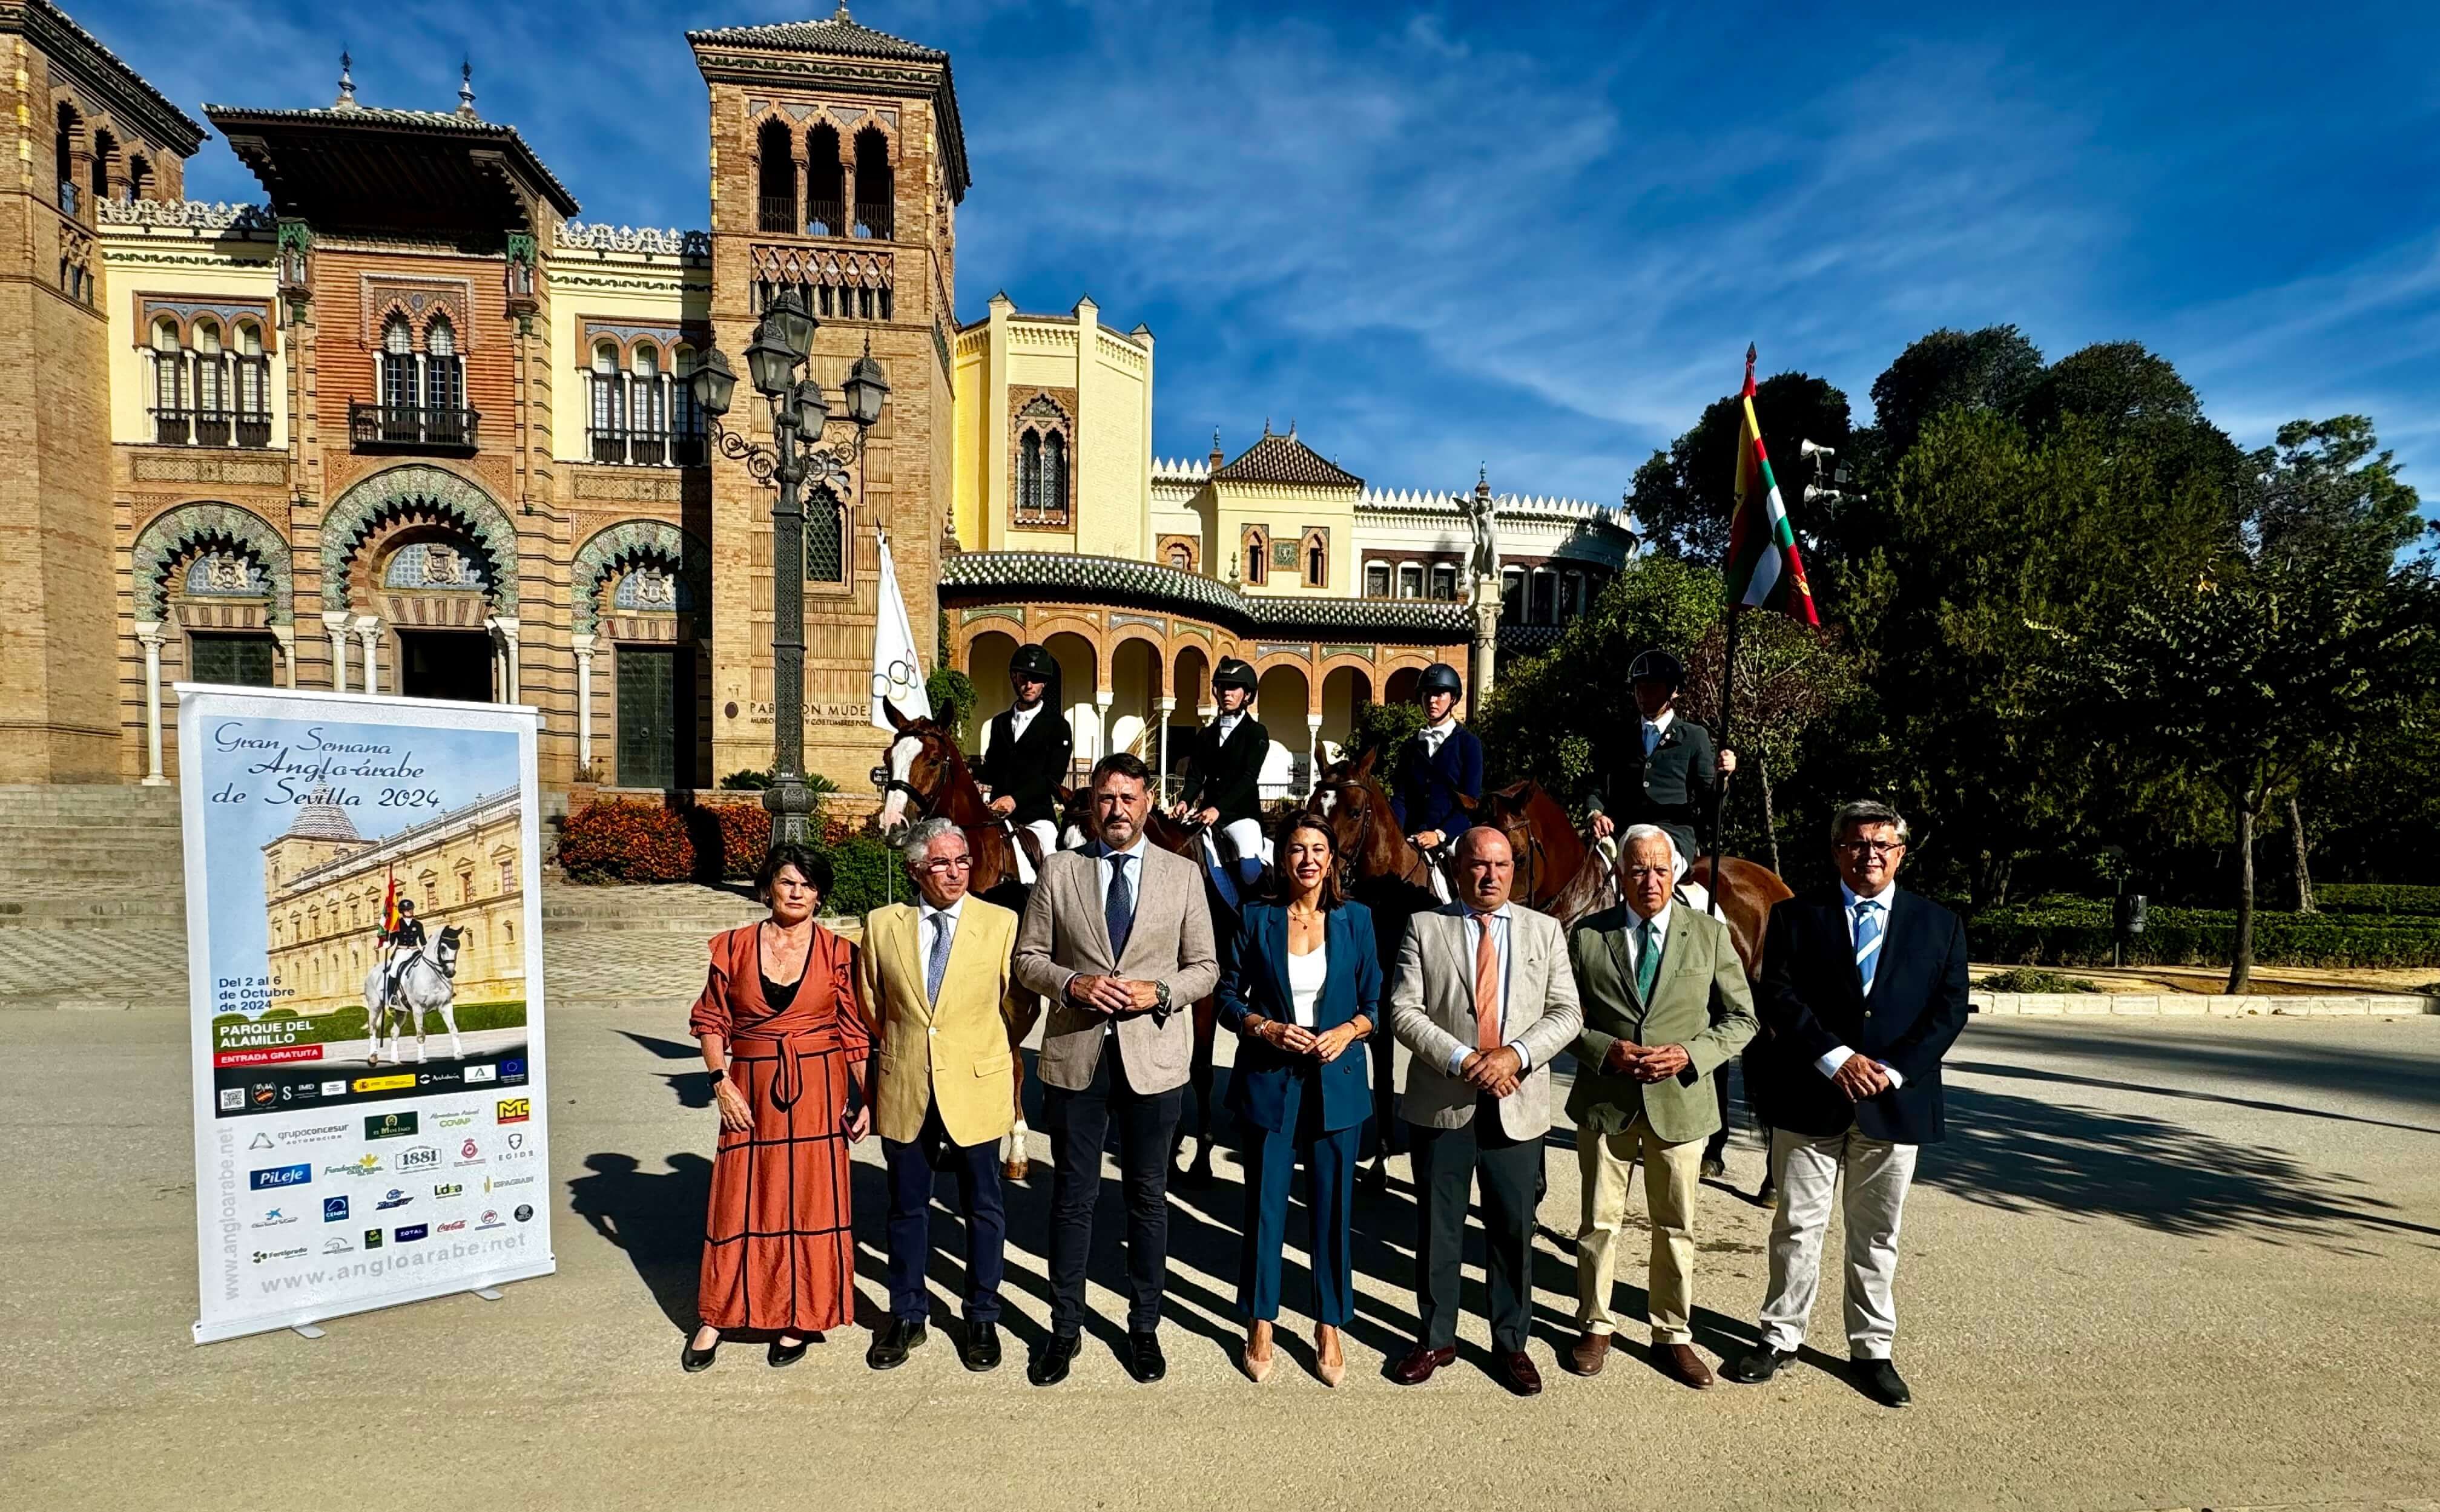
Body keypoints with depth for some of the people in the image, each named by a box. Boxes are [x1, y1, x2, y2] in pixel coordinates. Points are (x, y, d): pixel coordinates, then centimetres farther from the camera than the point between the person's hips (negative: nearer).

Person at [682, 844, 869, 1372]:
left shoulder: (838, 952, -2)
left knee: (810, 1199, 6)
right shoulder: (734, 947, 1)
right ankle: (718, 1316, 29)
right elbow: (711, 1020, 7)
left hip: (817, 1092, -1)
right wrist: (720, 1081, -5)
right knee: (740, 1200, 9)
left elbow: (855, 1031, 0)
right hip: (750, 1092, 1)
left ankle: (798, 1318, 24)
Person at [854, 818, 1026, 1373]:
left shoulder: (1001, 923, -7)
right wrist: (898, 1053, 10)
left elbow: (1016, 1009, 0)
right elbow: (871, 1009, 10)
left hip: (976, 1089, -1)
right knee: (907, 1208, 16)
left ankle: (982, 1318, 32)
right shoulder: (882, 924, -1)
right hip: (904, 1092, 2)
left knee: (983, 1207, 12)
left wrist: (988, 1058, 2)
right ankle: (906, 1317, 36)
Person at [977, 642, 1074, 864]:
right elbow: (991, 771, 19)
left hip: (1037, 817, -4)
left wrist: (1016, 799, -21)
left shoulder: (1057, 725, 0)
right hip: (1000, 817, 4)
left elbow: (1053, 778, -9)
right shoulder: (1000, 722, 17)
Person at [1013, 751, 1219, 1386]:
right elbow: (1028, 958, 3)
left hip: (1153, 1055, 0)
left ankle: (1144, 1327, 33)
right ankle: (1065, 1327, 31)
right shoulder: (1058, 871, 1)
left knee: (1148, 1198, 14)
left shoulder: (1183, 874, 1)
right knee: (1072, 1196, 12)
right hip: (1075, 1054, 0)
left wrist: (1160, 992, -15)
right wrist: (1073, 984, -15)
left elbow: (1205, 967, 3)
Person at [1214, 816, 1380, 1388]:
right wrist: (1267, 1028, -14)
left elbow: (1374, 1002, 5)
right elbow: (1228, 997, 2)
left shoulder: (1356, 919, 1)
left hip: (1337, 1082, 1)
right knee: (1265, 1204, 9)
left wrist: (1347, 1031, -13)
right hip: (1268, 1080, 0)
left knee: (1332, 1207, 8)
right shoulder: (1257, 919, -1)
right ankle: (1260, 1325, 28)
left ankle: (1329, 1329, 27)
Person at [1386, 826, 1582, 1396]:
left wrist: (1516, 1054, -17)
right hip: (1442, 1104, -1)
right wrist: (1462, 1060, -17)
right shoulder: (1425, 927, -1)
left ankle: (1511, 1344, 32)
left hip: (1517, 1106, 1)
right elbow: (1403, 1011, -7)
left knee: (1514, 1230, 12)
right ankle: (1436, 1338, 31)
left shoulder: (1545, 930, 4)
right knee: (1438, 1227, 13)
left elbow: (1567, 1013, -1)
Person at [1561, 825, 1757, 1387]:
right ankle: (1595, 1326, 31)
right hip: (1605, 1100, 0)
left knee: (1676, 1229, 15)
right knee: (1599, 1223, 12)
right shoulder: (1586, 935, -4)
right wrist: (1608, 1052, -17)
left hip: (1679, 1099, 1)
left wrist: (1691, 1055, -14)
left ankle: (1673, 1335, 33)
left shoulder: (1710, 934, -2)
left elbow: (1741, 1019, 2)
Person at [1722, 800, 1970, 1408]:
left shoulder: (1939, 924, 6)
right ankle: (1781, 1337, 23)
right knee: (1796, 1226, 9)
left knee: (1876, 1235, 14)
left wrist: (1893, 1071, -12)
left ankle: (1872, 1350, 30)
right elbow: (1777, 996, -7)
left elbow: (1949, 1009, -1)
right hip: (1809, 1098, -1)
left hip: (1894, 1102, 1)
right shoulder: (1796, 915, 1)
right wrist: (1836, 1057, -18)